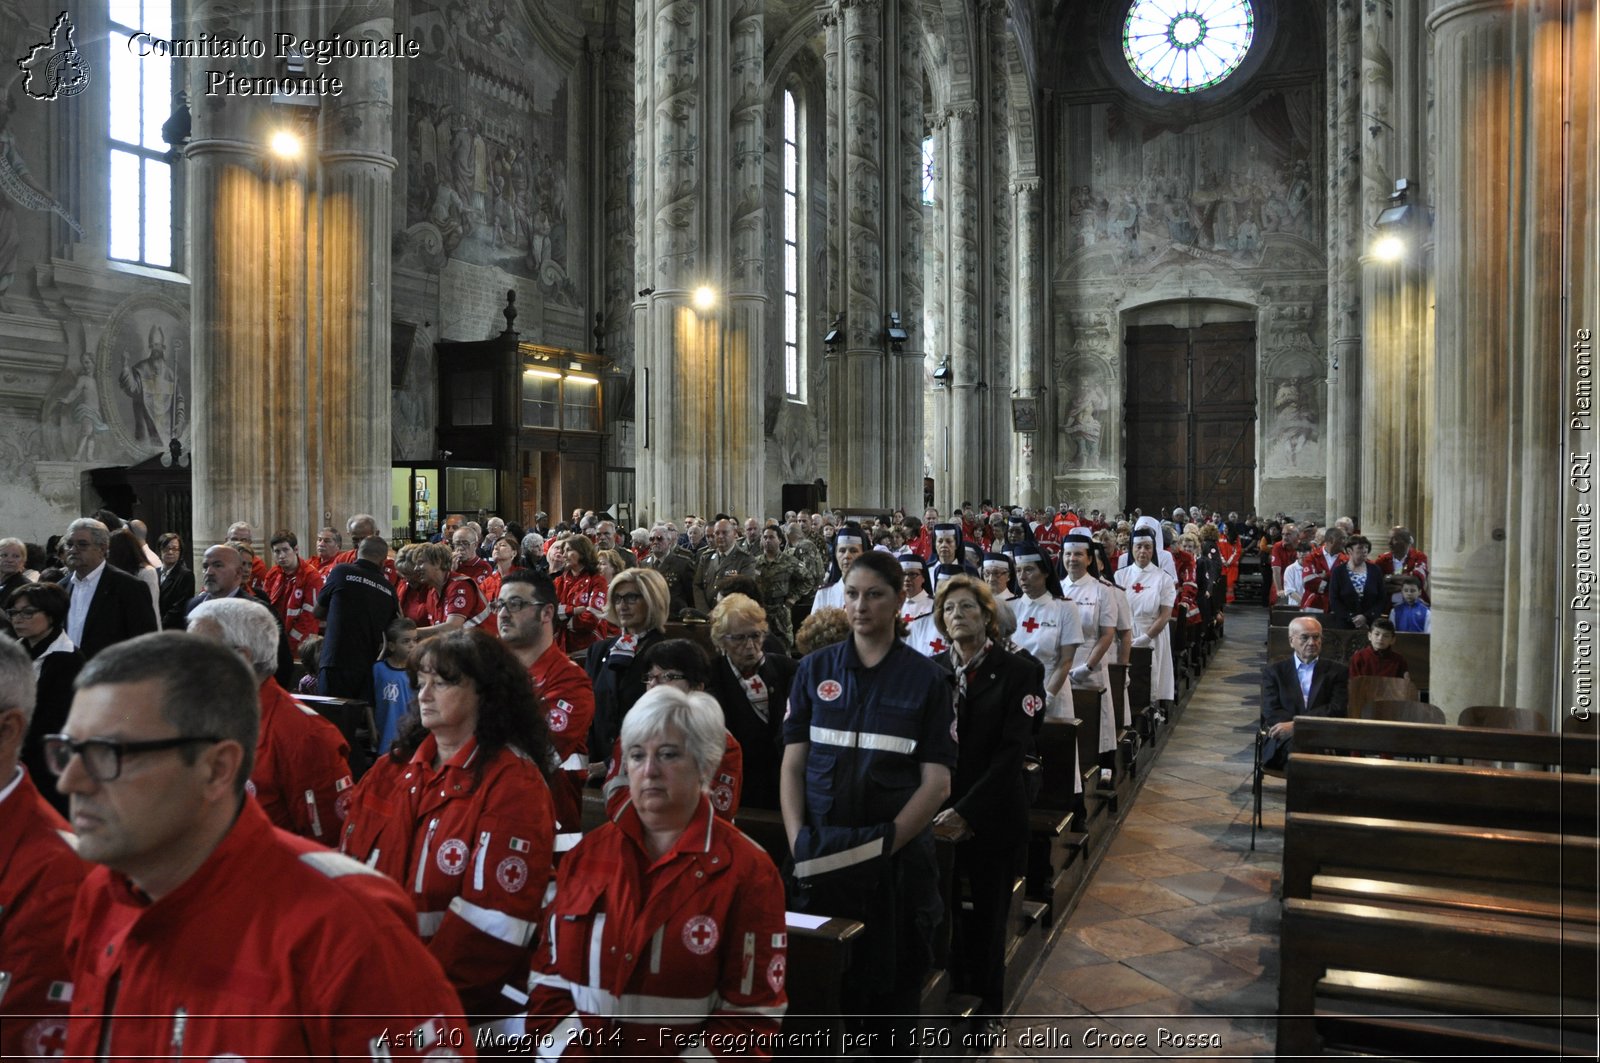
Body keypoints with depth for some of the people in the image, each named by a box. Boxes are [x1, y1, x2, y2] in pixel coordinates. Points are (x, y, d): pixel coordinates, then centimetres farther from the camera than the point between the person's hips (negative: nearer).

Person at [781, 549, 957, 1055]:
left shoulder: (927, 678, 0)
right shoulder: (815, 670, 4)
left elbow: (936, 783, -5)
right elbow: (792, 764, 3)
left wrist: (883, 845, -15)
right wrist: (796, 839, -10)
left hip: (899, 856, -1)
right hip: (821, 855, 1)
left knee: (891, 982, 11)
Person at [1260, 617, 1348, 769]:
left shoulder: (1336, 671, 17)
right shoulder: (1273, 671, 16)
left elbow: (1337, 710, 1)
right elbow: (1271, 713, 3)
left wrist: (1296, 724, -12)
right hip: (1285, 741, 0)